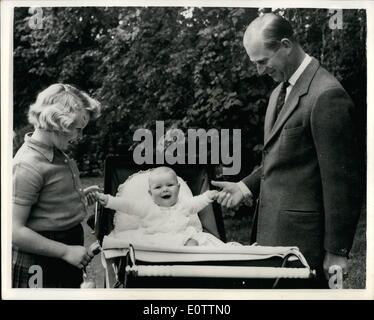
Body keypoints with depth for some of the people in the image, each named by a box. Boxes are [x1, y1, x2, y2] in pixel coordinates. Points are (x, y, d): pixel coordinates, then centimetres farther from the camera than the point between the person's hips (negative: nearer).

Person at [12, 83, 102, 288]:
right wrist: (66, 251, -22)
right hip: (39, 264, -9)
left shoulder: (56, 153, 5)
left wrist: (78, 196, 6)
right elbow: (14, 231, -24)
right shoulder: (28, 165, -22)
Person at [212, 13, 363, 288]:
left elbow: (341, 180, -17)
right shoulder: (280, 91, 13)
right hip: (271, 229, 8)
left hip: (300, 235, -8)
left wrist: (337, 251, -14)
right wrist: (246, 186, 6)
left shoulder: (327, 95, -17)